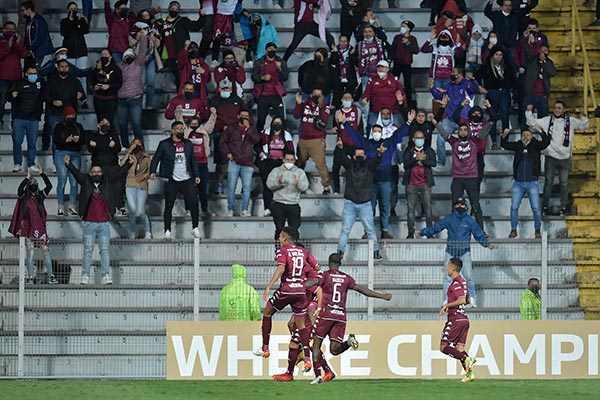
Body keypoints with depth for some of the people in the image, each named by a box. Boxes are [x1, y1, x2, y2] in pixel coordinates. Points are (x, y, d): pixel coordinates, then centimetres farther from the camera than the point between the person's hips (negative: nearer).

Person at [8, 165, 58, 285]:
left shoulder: (40, 196, 11)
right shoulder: (24, 197, 4)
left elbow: (49, 186, 1)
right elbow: (20, 189, -16)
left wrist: (42, 174, -5)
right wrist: (27, 178, -19)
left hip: (40, 228, 2)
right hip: (28, 229, -2)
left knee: (46, 251, -1)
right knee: (29, 252, -3)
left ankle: (51, 276, 0)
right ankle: (30, 277, 0)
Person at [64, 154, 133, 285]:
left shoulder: (107, 182, 10)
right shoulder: (86, 182, 5)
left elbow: (119, 173, 8)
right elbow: (76, 173, -6)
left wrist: (129, 163, -3)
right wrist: (68, 164, -21)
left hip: (104, 223, 1)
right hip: (89, 223, -1)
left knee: (105, 251, -1)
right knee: (88, 251, -1)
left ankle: (106, 276, -3)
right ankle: (85, 277, -1)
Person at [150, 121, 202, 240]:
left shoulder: (188, 144, 12)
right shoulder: (164, 144, 1)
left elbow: (193, 161, 18)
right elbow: (156, 158, 1)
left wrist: (196, 175, 11)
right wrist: (152, 171, -13)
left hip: (187, 180, 3)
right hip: (171, 181, -3)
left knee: (194, 202, -6)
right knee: (169, 206, 2)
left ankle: (195, 228, 5)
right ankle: (167, 230, 11)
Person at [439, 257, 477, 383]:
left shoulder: (456, 283, -13)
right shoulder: (462, 281, 16)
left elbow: (462, 300, -24)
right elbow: (468, 300, 25)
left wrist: (447, 305, -15)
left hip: (455, 319, -9)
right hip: (463, 319, 9)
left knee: (444, 347, -7)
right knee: (459, 348, 8)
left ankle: (467, 359, -19)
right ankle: (469, 373, -2)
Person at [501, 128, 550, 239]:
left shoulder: (535, 145, 4)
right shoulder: (518, 145, 10)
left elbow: (546, 142, -8)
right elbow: (505, 145, 8)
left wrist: (541, 133, -22)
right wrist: (504, 136, -9)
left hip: (532, 183, -2)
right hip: (518, 183, 2)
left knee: (536, 208, -4)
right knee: (514, 207, -2)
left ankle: (537, 230, 9)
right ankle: (513, 230, 8)